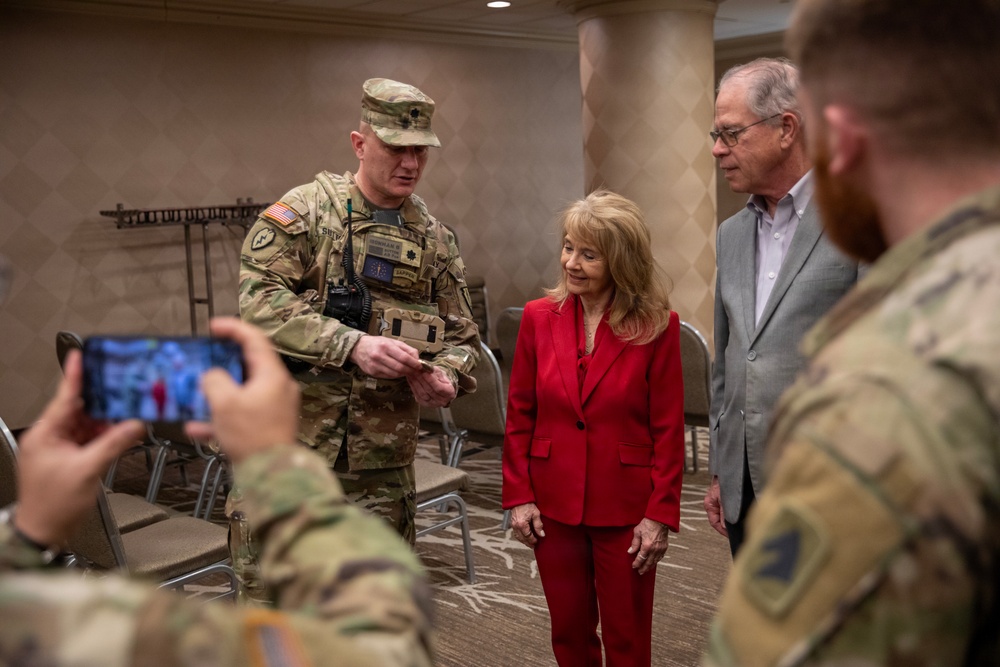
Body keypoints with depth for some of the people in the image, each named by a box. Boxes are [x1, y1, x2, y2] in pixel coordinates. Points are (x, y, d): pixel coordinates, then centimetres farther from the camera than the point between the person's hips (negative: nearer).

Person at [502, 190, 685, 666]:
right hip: (553, 504, 3)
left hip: (625, 509, -2)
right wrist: (518, 496, -1)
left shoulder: (657, 326, -9)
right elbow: (519, 416, 2)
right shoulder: (538, 317, -2)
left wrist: (661, 514, -9)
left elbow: (669, 429, -7)